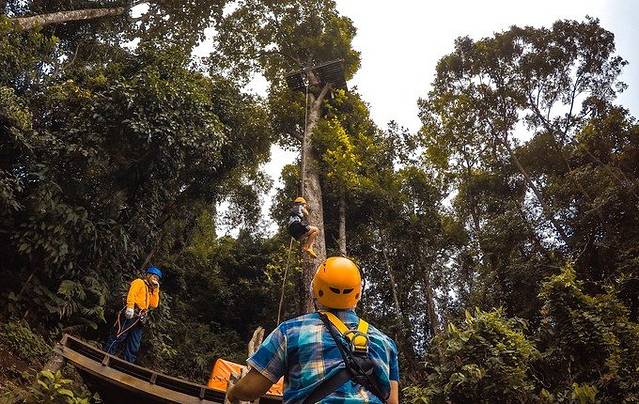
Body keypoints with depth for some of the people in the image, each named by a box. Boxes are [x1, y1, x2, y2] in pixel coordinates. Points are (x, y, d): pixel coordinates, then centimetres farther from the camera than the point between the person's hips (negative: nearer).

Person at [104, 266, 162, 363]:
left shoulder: (151, 291, 29)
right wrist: (130, 307, -24)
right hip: (131, 314, -8)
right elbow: (131, 294, -9)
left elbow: (154, 305, 16)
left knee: (134, 346, 4)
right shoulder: (139, 282, 8)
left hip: (140, 319, 8)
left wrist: (156, 290, 14)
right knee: (118, 336, -14)